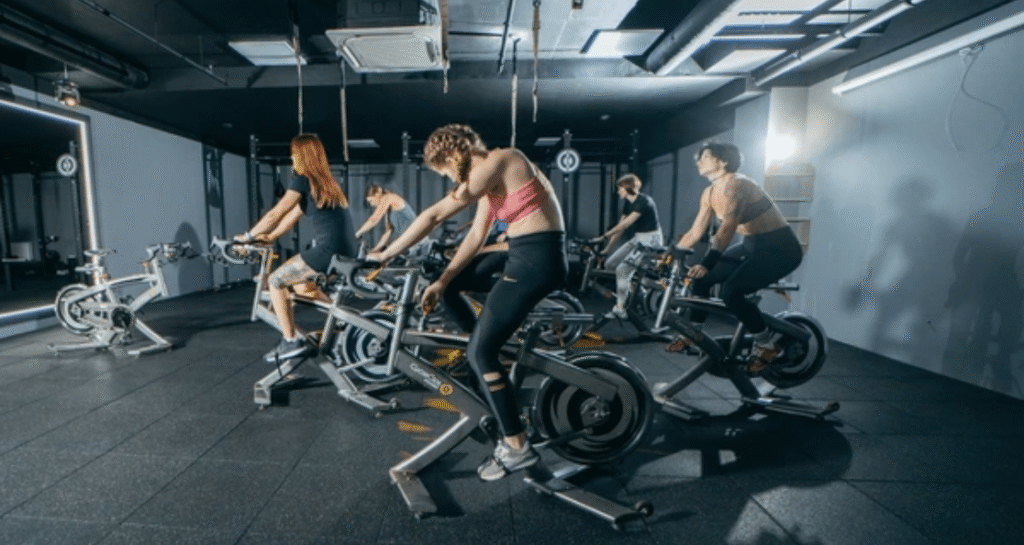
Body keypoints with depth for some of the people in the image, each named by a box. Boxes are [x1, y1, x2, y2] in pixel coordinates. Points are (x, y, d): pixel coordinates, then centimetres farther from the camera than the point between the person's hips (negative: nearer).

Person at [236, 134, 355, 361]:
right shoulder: (324, 181, 23)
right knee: (300, 286, 27)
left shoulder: (303, 180, -3)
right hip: (346, 251, 9)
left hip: (329, 249, -9)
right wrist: (269, 238, 30)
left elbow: (275, 214, -1)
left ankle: (291, 341, 4)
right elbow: (293, 216, 28)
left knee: (275, 281, 5)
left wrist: (248, 236, 12)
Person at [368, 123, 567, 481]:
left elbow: (434, 215, -15)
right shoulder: (491, 173, 16)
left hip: (538, 260, -10)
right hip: (526, 256, 10)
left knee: (480, 352, -7)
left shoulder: (497, 162, -13)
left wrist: (386, 255, -6)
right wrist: (442, 281, 9)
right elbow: (476, 235, 14)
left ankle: (517, 447, 4)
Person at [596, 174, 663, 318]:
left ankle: (619, 309, -11)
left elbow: (626, 224, -26)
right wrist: (606, 249, 6)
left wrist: (604, 236, -29)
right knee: (610, 263, -3)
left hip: (650, 240, -9)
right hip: (637, 239, 9)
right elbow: (620, 227, 8)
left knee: (622, 269, -18)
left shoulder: (644, 201, -19)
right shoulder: (628, 203, 8)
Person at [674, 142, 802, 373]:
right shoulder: (709, 193, 4)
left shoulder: (736, 185, -23)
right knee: (701, 278, 2)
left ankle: (767, 343, -4)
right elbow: (695, 232, 6)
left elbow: (727, 228, -36)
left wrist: (707, 263, -48)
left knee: (730, 291, -26)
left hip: (781, 248, -9)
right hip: (752, 245, 9)